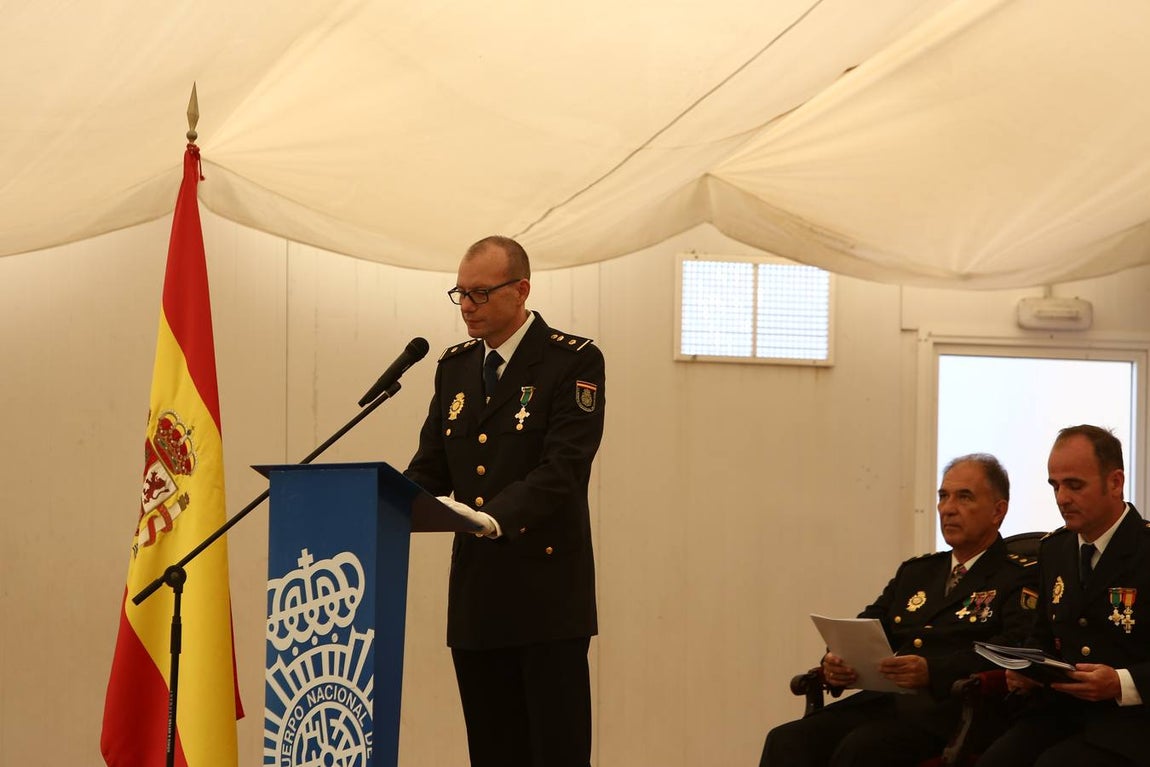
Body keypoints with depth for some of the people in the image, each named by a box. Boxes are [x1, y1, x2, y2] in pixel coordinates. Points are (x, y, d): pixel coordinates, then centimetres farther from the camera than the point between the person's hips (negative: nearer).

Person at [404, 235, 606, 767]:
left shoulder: (574, 362, -5)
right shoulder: (454, 367, 16)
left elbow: (562, 468, -16)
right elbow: (429, 469, 14)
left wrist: (496, 518, -31)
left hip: (547, 594, -6)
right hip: (476, 599, 6)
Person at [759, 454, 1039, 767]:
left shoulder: (1020, 577, 5)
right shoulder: (915, 572, 27)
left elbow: (1015, 650, -13)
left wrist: (933, 671, -27)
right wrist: (836, 663, -4)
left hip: (944, 707, -6)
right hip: (883, 701, 6)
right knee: (785, 741, -20)